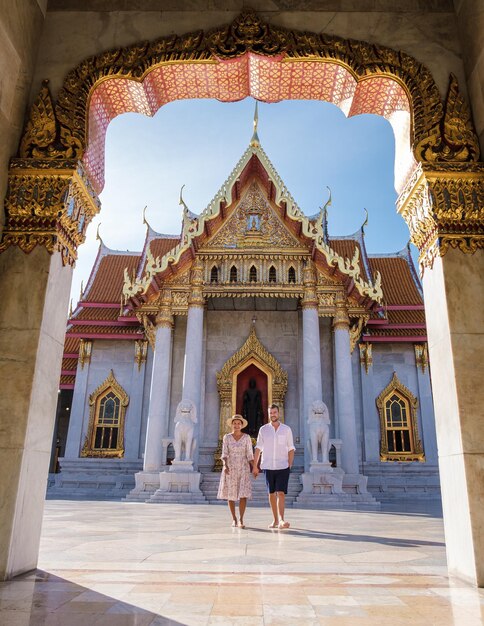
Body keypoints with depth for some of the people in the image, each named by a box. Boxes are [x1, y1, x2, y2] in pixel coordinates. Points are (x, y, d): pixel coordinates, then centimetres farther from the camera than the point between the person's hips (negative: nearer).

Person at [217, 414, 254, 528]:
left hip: (243, 469, -1)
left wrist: (254, 468, -9)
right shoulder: (226, 437, 1)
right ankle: (234, 519, 19)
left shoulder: (246, 437, 1)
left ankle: (241, 520, -2)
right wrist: (225, 466, -20)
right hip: (230, 469, 1)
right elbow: (224, 454, -4)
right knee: (231, 495, 4)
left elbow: (249, 455, 1)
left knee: (243, 494, -11)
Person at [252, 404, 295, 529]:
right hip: (268, 467, 1)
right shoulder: (263, 429, 5)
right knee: (272, 494, 8)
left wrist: (290, 465, -3)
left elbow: (291, 449, 5)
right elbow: (258, 448, 5)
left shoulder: (286, 429, 4)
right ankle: (275, 520, 17)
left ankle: (281, 520, -14)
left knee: (281, 493, -11)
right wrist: (254, 466, 3)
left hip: (282, 467, -1)